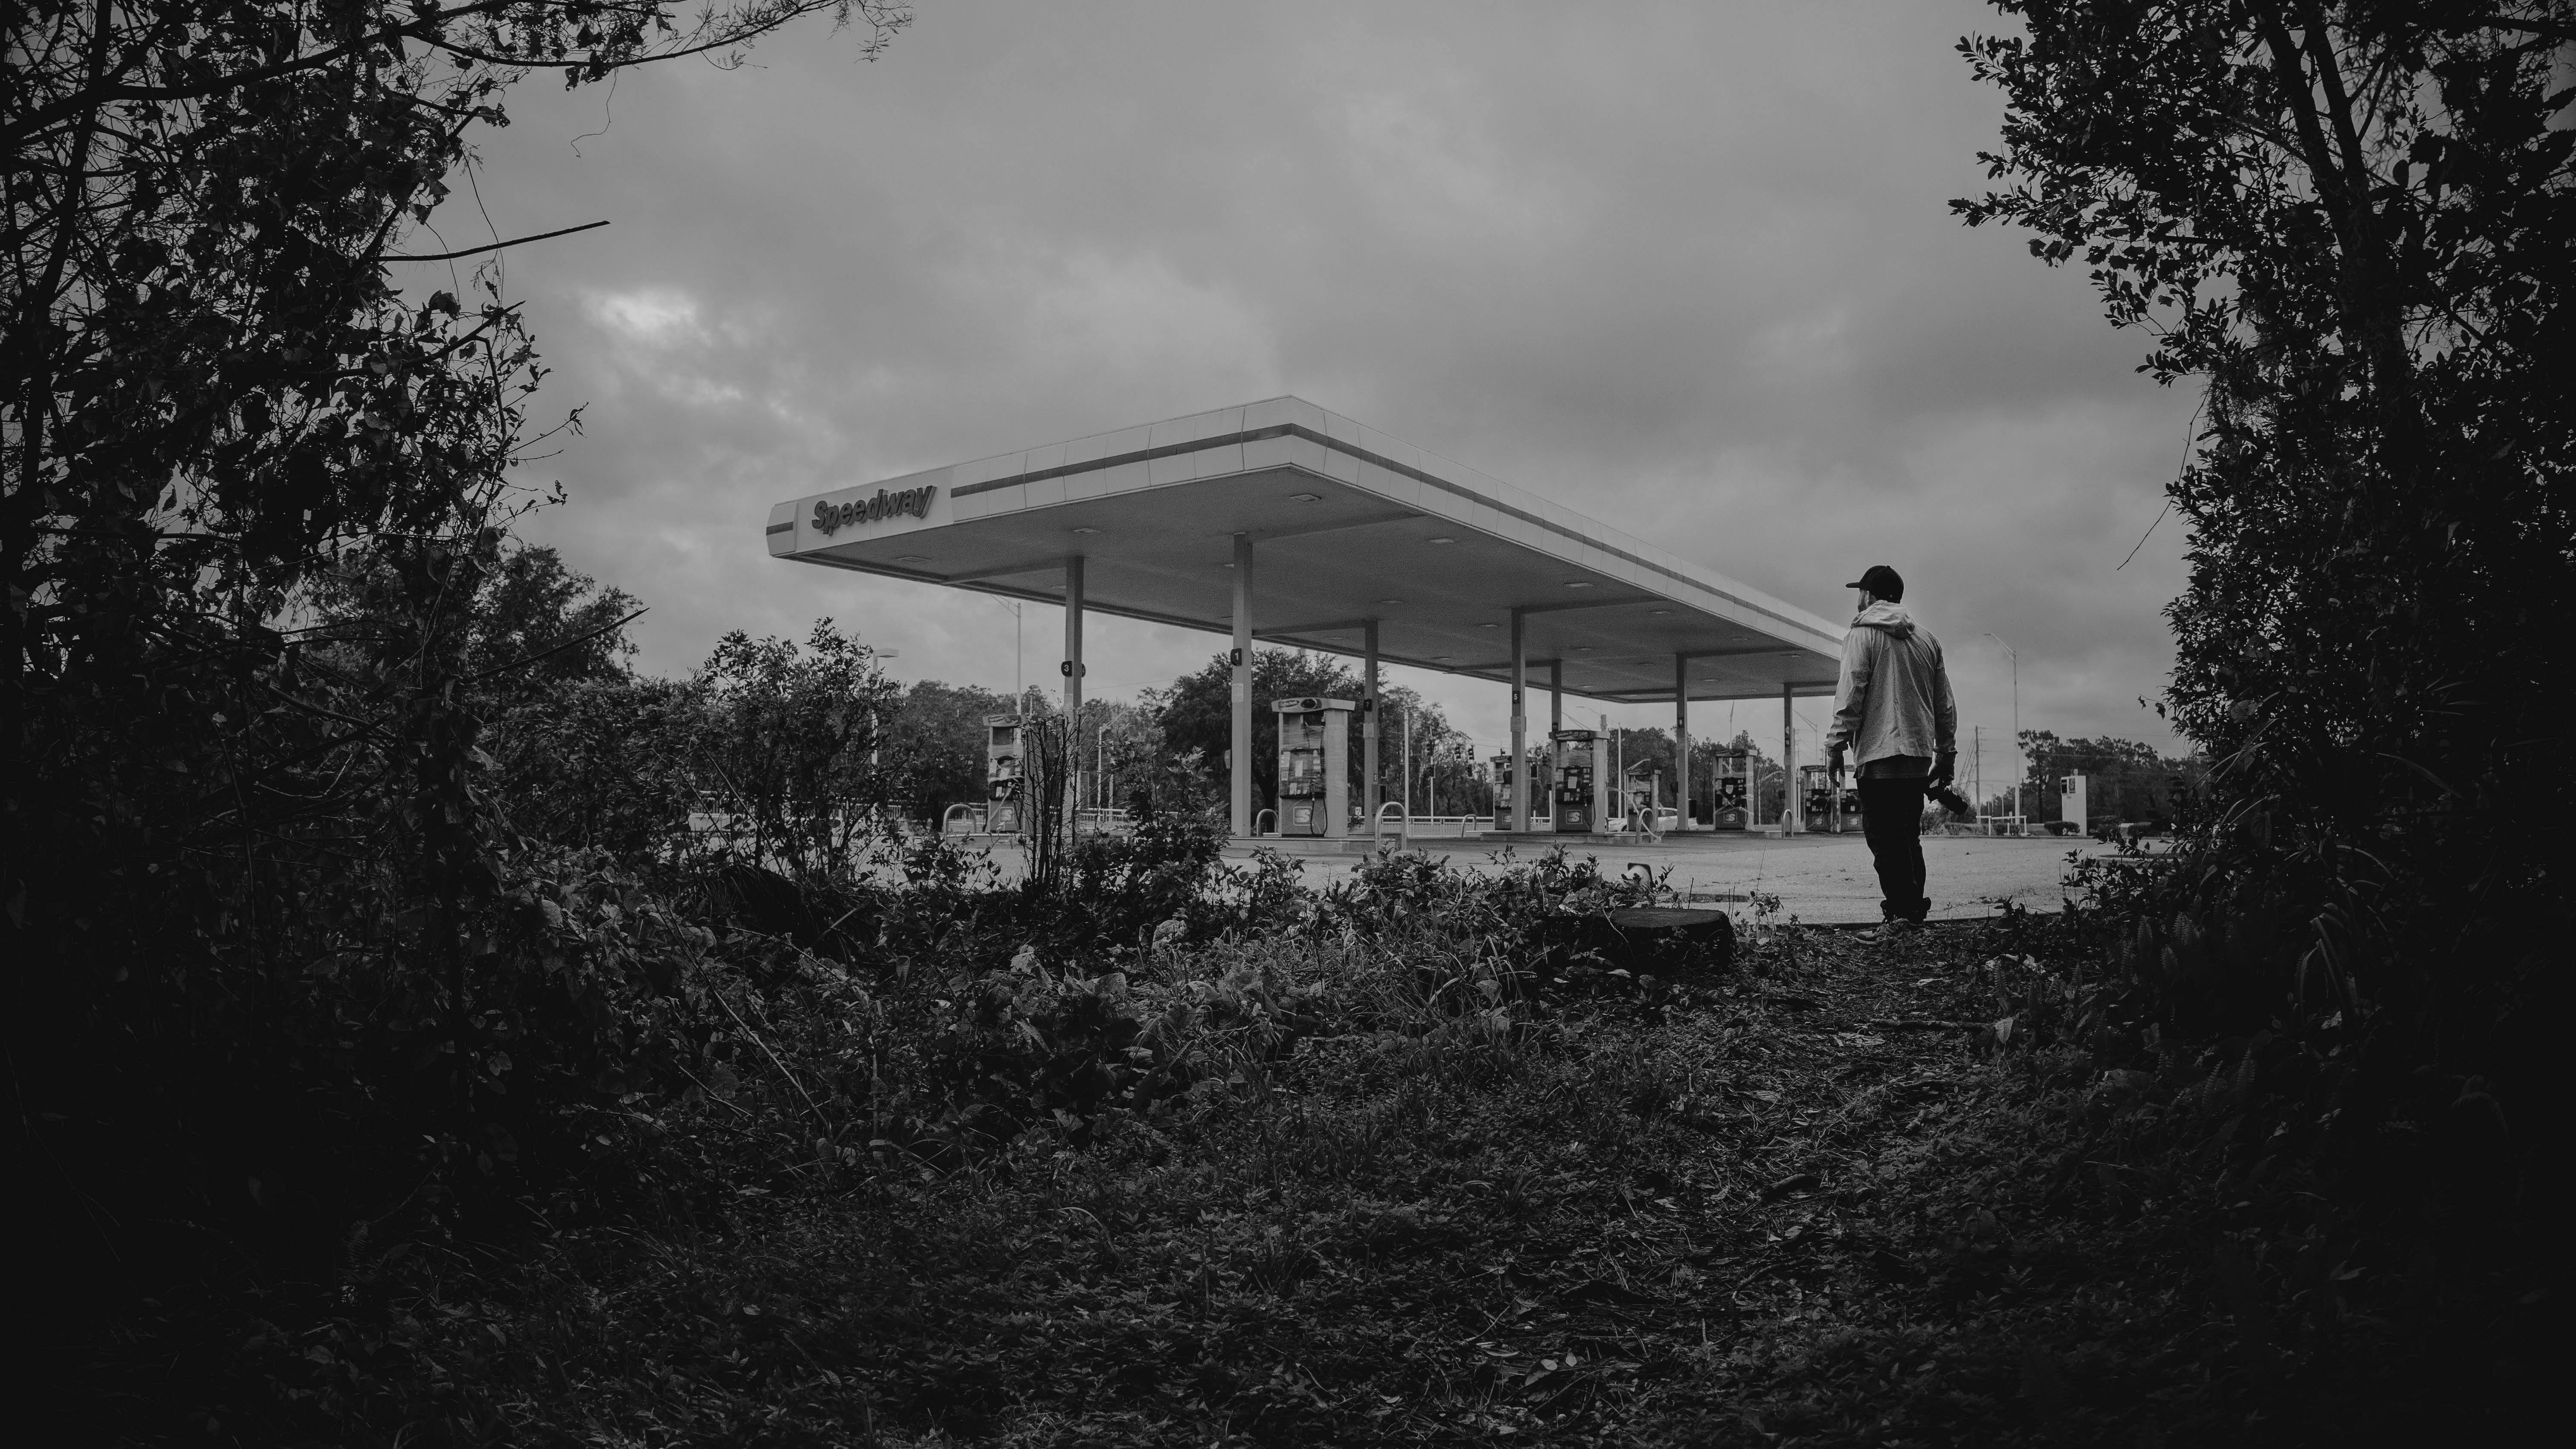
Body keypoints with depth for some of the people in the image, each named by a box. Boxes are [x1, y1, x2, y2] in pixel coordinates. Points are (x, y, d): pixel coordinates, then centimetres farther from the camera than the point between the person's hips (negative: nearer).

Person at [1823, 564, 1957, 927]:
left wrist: (1835, 747, -8)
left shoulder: (1863, 633, -2)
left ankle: (1903, 914, -13)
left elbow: (1850, 696, -11)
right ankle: (1915, 912, 15)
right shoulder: (1926, 639, 16)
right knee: (1908, 839, 14)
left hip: (1880, 752, -7)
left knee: (1885, 840, -7)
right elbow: (1945, 704, 16)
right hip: (1919, 755, 7)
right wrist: (1946, 754, 20)